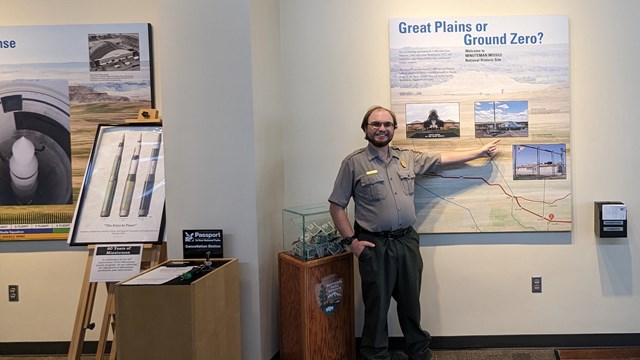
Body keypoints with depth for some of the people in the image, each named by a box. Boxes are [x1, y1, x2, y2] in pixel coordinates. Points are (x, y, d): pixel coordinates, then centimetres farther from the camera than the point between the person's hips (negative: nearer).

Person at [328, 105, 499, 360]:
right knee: (377, 306, 6)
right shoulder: (354, 163, -5)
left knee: (411, 302, 17)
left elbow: (444, 158, 18)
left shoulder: (408, 158, 9)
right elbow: (336, 206, -4)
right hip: (374, 245, -4)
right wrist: (351, 240, -9)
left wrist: (481, 152, 19)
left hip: (407, 241, 5)